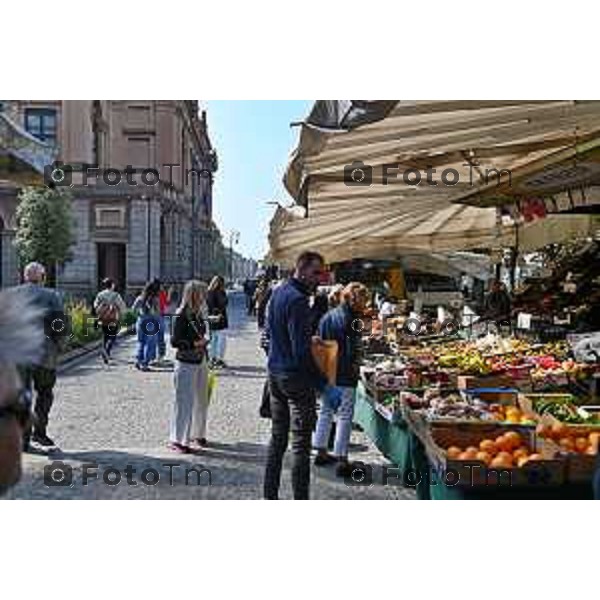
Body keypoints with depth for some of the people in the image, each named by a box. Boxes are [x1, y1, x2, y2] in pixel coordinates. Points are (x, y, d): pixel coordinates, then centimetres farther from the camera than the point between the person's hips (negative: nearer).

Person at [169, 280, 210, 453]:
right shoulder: (181, 315, -13)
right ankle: (177, 440, 7)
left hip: (201, 362, 8)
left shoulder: (198, 314, 9)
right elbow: (174, 341, -15)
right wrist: (194, 343, -23)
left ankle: (197, 433, 30)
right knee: (185, 401, -3)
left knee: (201, 400, 15)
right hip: (186, 363, -8)